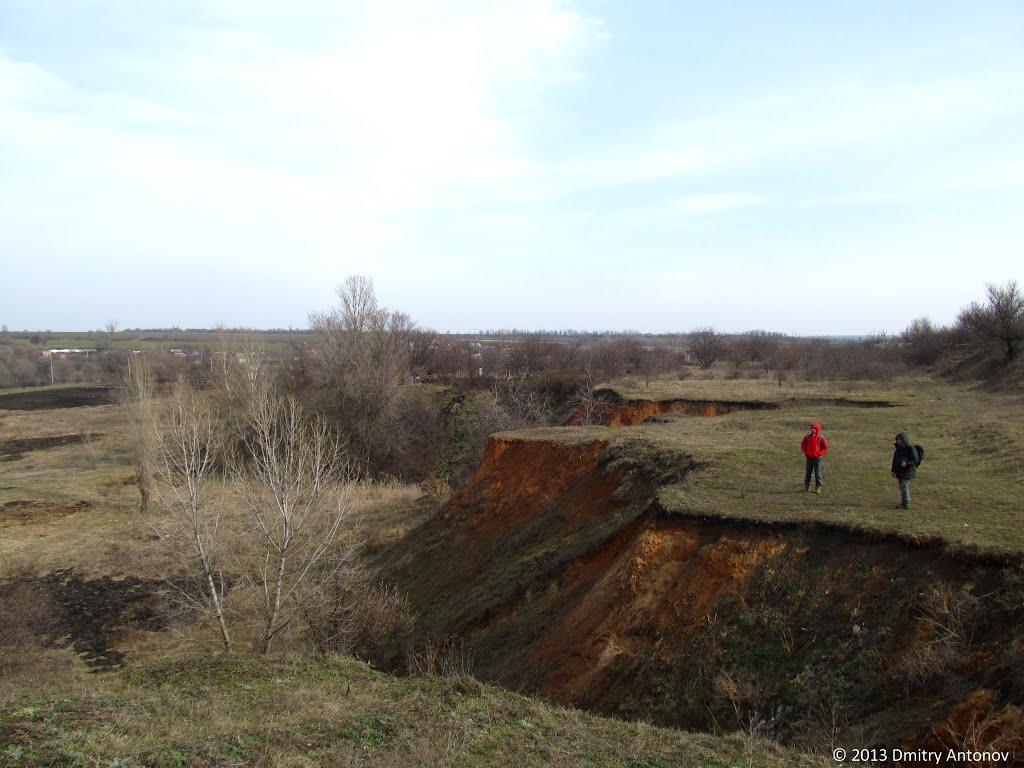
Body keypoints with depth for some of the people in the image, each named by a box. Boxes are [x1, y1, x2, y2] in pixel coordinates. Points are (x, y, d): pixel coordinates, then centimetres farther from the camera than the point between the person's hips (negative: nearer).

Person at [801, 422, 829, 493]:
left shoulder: (821, 438, -7)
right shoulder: (807, 436, 0)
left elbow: (825, 448, -4)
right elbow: (803, 445, 9)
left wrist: (818, 453, -13)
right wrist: (806, 452, -4)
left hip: (817, 458, -3)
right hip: (809, 458, 3)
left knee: (817, 474, 1)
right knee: (807, 473, 9)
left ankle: (818, 488, 8)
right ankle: (806, 487, 19)